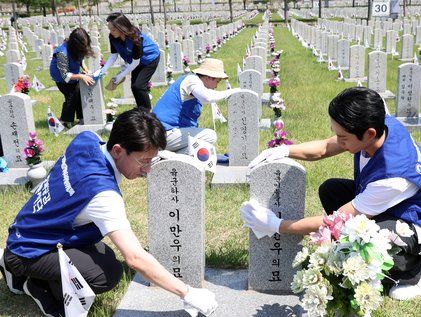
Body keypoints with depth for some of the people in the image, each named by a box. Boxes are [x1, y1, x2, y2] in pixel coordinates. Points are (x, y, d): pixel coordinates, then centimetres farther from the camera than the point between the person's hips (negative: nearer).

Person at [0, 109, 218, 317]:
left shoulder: (87, 140, -11)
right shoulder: (103, 195, -34)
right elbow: (135, 258, -36)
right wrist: (188, 295, -28)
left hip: (27, 230, 10)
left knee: (106, 255, 17)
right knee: (109, 273, -28)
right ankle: (40, 286, -1)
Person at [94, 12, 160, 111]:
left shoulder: (135, 37, -36)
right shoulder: (113, 37, -19)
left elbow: (135, 61, -29)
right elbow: (113, 55, -12)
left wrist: (121, 75, -26)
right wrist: (103, 70, -25)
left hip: (150, 58, -7)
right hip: (137, 61, 7)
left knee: (139, 85, -15)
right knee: (134, 86, 7)